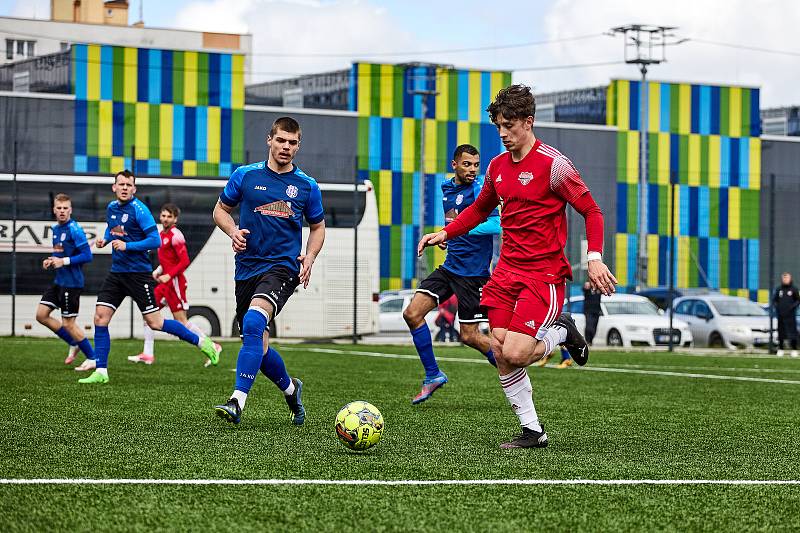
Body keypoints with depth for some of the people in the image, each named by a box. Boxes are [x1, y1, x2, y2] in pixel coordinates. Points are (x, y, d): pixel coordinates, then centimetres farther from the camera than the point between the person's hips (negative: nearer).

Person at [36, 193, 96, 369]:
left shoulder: (74, 230, -16)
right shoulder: (55, 229, 10)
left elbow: (87, 255, -19)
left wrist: (64, 261, -21)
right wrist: (51, 261, 4)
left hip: (71, 282, -9)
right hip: (59, 281, 9)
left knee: (68, 323, -3)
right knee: (41, 314, 6)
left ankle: (92, 358, 10)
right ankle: (74, 344, 19)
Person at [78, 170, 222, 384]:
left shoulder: (139, 210, -12)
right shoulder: (111, 208, 10)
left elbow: (155, 240, -17)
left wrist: (127, 246, -22)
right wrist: (104, 239, 10)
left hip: (138, 273, -7)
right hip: (116, 273, 7)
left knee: (155, 322, -6)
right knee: (100, 318, -3)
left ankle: (201, 341, 11)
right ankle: (101, 372, 2)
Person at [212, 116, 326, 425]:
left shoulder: (307, 186, 5)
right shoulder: (245, 175, 4)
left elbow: (318, 227, 18)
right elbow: (221, 210, 14)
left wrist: (309, 257, 0)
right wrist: (233, 232, -6)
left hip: (282, 267, -3)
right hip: (247, 268, 3)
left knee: (254, 322, -29)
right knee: (257, 346, 7)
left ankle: (237, 402, -34)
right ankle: (290, 389, 38)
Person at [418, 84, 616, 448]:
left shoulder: (552, 164, -12)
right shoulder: (497, 166, 9)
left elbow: (591, 211, -9)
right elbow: (481, 208, 27)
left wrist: (594, 258, -22)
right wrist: (445, 233, 15)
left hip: (543, 275, -6)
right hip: (507, 271, 7)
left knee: (513, 354, -17)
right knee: (502, 358, -2)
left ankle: (561, 332, 13)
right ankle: (533, 431, 10)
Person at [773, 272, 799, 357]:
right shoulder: (779, 289, 9)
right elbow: (774, 300, 15)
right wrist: (776, 306, -3)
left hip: (790, 315, -3)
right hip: (781, 315, 3)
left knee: (792, 333, -6)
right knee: (781, 332, 6)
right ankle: (780, 349, 15)